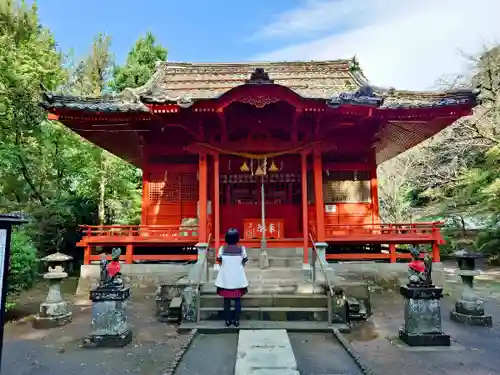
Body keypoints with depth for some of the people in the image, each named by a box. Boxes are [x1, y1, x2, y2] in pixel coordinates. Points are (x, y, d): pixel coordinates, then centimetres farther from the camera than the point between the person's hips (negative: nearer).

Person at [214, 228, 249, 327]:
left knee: (226, 299, 11)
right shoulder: (241, 248, -9)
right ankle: (236, 320, 13)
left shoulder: (222, 248, -8)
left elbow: (219, 261, -3)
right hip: (238, 277, 0)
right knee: (237, 299, 9)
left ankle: (228, 320, 16)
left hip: (225, 278, 1)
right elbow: (244, 261, -2)